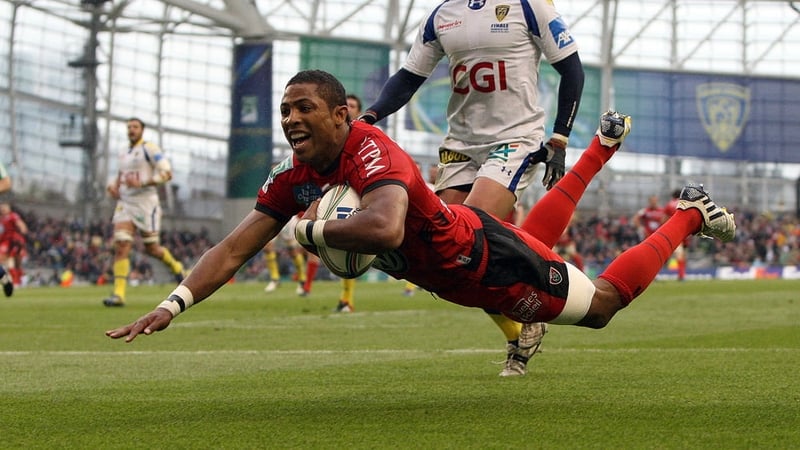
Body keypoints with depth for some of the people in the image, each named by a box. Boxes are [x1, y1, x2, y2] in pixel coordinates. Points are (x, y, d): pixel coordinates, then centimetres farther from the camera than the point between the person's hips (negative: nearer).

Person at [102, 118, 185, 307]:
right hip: (125, 204, 5)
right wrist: (112, 186, 9)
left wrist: (141, 183, -23)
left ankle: (176, 267, 36)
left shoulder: (150, 149, -5)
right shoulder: (123, 154, 17)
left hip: (146, 203, -5)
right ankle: (118, 294, -17)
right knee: (121, 245, -12)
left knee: (152, 249, 4)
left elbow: (166, 172, -14)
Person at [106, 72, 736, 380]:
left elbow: (384, 228, -60)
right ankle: (603, 145, 57)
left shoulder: (373, 152, -40)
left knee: (601, 305, 11)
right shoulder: (295, 178, -16)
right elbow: (234, 249, -16)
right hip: (453, 278, 8)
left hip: (489, 260, -8)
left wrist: (310, 230, -45)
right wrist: (172, 305, -30)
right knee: (537, 232, 37)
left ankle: (690, 213, 29)